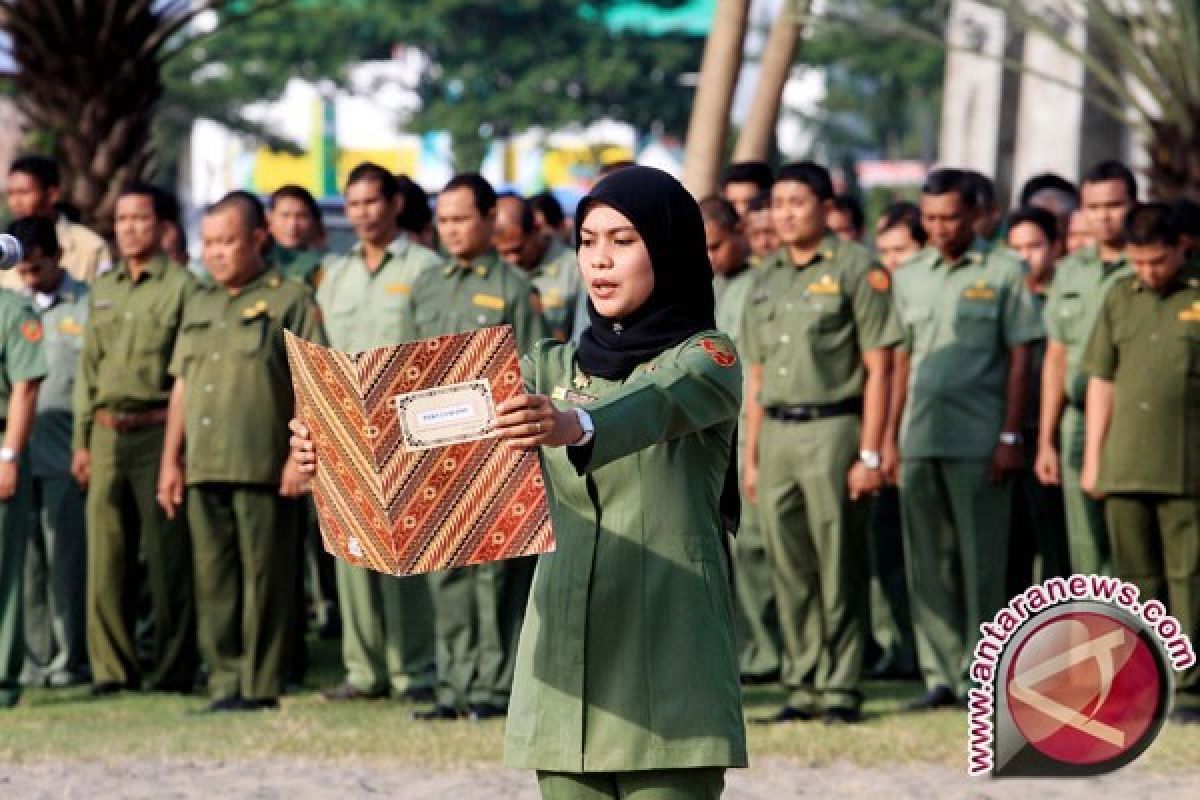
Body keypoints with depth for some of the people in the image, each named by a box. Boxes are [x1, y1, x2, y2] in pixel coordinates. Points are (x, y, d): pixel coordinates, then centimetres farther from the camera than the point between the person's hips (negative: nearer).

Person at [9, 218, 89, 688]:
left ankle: (70, 660, 3)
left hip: (64, 459, -5)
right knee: (25, 561, 4)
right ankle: (34, 659, 10)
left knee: (66, 561, -3)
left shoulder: (87, 306, -1)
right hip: (18, 455, 5)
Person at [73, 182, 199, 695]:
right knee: (106, 557, 4)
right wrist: (81, 440, 14)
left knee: (167, 557, -4)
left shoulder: (182, 287, -1)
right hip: (107, 436, 5)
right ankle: (112, 668, 9)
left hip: (158, 434, -5)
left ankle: (172, 669, 1)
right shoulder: (101, 291, 18)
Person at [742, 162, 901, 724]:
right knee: (790, 571, 7)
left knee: (839, 567, -4)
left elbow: (878, 367, -7)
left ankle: (841, 688, 0)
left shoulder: (856, 269, -3)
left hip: (833, 429, -6)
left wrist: (870, 454, -13)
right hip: (776, 432, 6)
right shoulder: (767, 277, 16)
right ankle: (803, 685, 14)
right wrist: (751, 456, 14)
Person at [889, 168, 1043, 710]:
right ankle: (940, 675, 11)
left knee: (981, 561, -3)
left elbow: (1019, 358, -2)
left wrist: (1010, 437, -9)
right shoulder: (910, 277, 13)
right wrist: (889, 436, 11)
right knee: (928, 561, 5)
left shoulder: (1004, 272, 0)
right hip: (919, 439, 5)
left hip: (979, 441, -5)